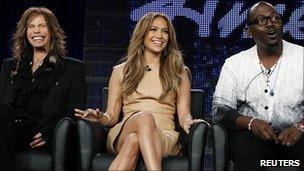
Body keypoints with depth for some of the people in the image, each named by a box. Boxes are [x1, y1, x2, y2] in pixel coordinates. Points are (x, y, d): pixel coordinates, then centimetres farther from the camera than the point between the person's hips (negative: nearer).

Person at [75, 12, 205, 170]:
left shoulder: (179, 73, 21)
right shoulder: (121, 71, 21)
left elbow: (184, 115, 13)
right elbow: (112, 116, 17)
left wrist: (188, 121, -12)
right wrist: (100, 117, -7)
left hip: (164, 137, 0)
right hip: (123, 135, 0)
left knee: (134, 141, -37)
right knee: (144, 117, -37)